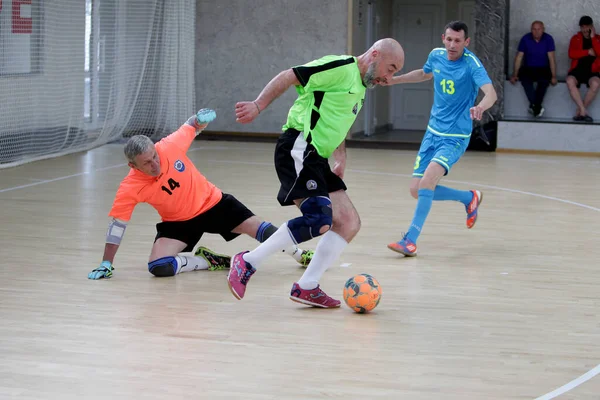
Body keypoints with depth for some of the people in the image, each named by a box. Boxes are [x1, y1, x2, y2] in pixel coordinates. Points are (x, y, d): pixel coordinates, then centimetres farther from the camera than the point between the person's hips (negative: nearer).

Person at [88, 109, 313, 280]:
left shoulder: (170, 146, -23)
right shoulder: (130, 188, -26)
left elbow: (191, 127, -2)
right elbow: (117, 224, -21)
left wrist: (200, 120, -25)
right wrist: (106, 264, -23)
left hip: (211, 202, 1)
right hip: (178, 222, -1)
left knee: (259, 229, -4)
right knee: (159, 267, -24)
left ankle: (299, 254, 25)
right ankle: (208, 261, 1)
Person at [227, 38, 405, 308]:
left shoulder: (359, 89, 22)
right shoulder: (342, 68, -7)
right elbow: (288, 77, -11)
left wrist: (340, 158, 15)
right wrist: (258, 106, -19)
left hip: (316, 159, 10)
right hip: (299, 148, -10)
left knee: (349, 223, 3)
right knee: (319, 219, -23)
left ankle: (307, 287, 5)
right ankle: (248, 263, -13)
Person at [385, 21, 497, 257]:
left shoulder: (471, 64, -17)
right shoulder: (436, 56, 2)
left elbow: (491, 93, -32)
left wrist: (481, 106, -54)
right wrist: (393, 80, 21)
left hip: (455, 137, -7)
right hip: (433, 132, 7)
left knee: (428, 180, -27)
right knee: (417, 190, 3)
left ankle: (411, 240, -20)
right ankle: (470, 198, 27)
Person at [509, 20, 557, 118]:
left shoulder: (548, 39, -6)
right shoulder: (525, 39, -4)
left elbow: (551, 58, -9)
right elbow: (519, 57, -3)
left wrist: (553, 76, -15)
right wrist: (515, 75, -8)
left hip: (543, 69, -1)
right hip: (528, 68, 1)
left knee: (544, 80, -34)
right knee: (525, 78, -33)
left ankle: (535, 106, -25)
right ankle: (536, 105, -30)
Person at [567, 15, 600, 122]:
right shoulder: (575, 38, 12)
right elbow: (571, 54, -4)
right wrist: (588, 52, -8)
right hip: (577, 69, 1)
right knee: (570, 81, -35)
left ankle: (579, 111, -22)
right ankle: (583, 111, -29)